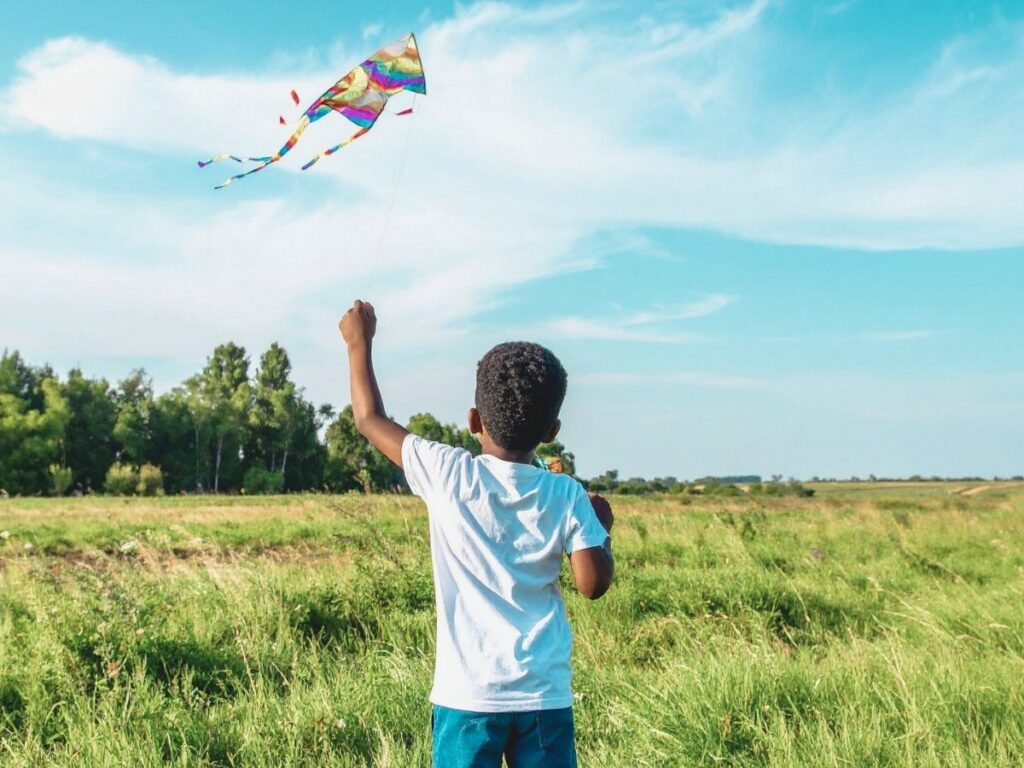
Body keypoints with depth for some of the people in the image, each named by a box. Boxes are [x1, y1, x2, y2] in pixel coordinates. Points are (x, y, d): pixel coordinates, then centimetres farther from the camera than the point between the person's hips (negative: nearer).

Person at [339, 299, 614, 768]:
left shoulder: (448, 474, -5)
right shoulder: (567, 496, -3)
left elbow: (370, 420, 7)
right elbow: (593, 583, -4)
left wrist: (360, 343, 19)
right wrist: (602, 528, 15)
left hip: (468, 694, -1)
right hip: (545, 695, 2)